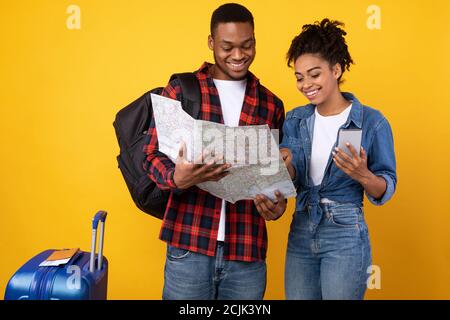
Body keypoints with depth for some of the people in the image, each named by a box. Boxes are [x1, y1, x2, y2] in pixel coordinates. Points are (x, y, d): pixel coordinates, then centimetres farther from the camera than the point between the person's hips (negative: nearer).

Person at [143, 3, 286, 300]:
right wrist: (177, 177, -24)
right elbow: (153, 155, -2)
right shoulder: (180, 90, 1)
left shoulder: (271, 105, 9)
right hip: (188, 246, -2)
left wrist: (279, 201, -7)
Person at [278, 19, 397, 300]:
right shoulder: (295, 120, 4)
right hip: (300, 233, 4)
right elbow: (292, 180, 1)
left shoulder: (372, 122, -9)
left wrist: (363, 176, -26)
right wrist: (284, 164, -21)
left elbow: (386, 189, -5)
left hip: (345, 237, -4)